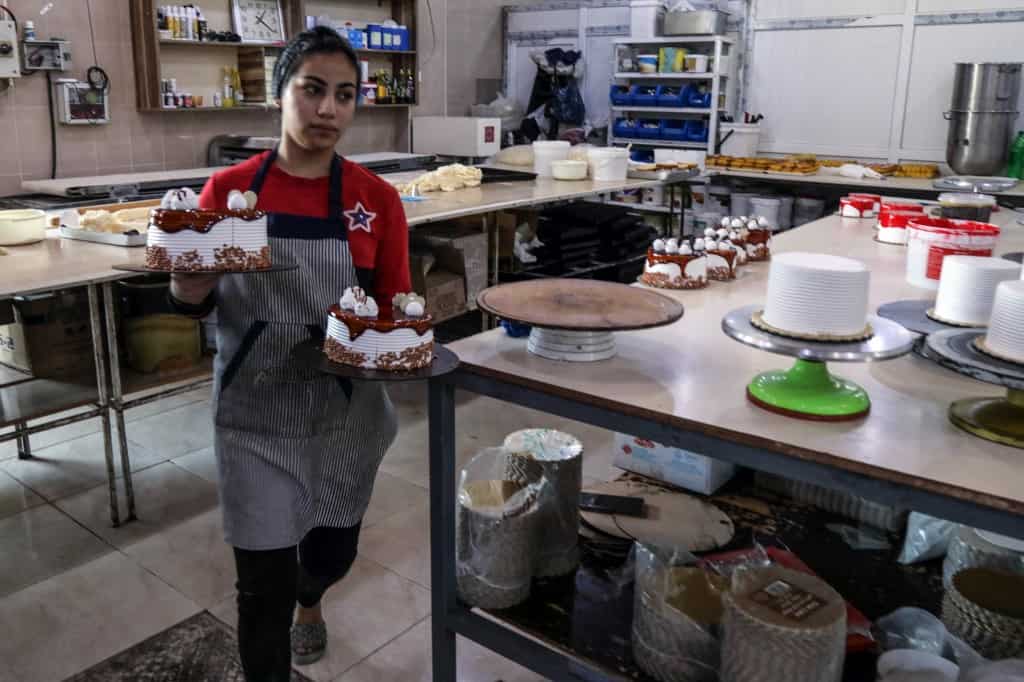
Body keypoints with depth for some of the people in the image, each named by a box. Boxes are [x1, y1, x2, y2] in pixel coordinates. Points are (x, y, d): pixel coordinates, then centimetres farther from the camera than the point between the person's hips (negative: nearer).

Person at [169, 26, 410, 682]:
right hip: (255, 415, -1)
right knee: (263, 583, 1)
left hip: (344, 413, 2)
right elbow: (195, 302, 2)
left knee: (334, 548, 22)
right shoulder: (228, 189, -6)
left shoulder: (378, 198, -7)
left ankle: (309, 603, 59)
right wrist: (189, 285, -21)